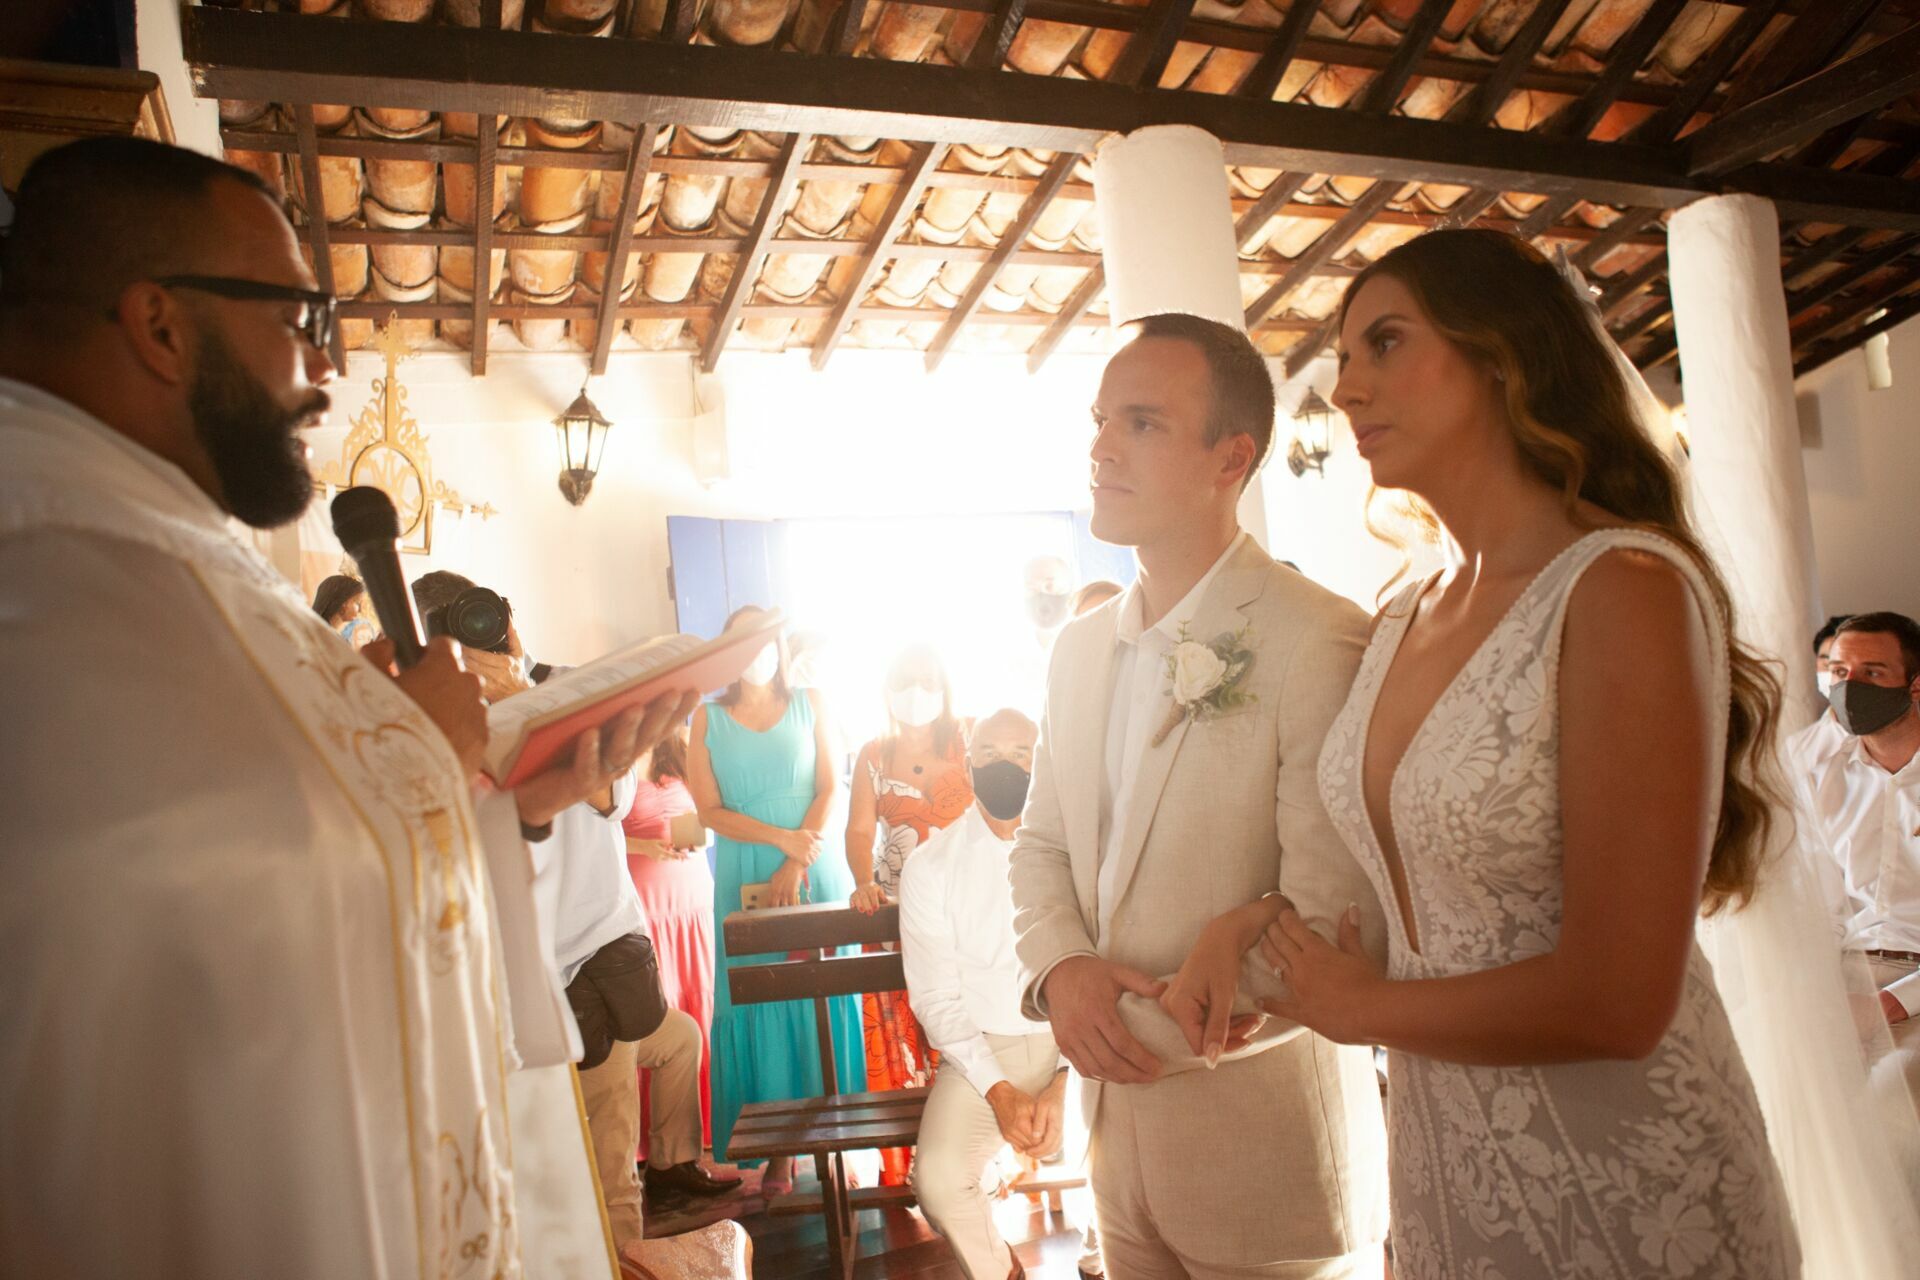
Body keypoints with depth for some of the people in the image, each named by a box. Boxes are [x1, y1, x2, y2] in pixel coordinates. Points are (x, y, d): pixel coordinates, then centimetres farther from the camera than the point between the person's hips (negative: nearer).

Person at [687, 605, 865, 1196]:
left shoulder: (809, 705, 8)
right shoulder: (708, 718, 7)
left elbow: (829, 789, 0)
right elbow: (710, 811, 0)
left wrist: (797, 864, -11)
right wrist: (780, 838, -12)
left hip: (816, 872, 0)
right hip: (744, 876, 0)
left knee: (822, 995, 0)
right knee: (757, 1002, -1)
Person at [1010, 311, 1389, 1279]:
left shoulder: (1321, 644, -19)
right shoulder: (1079, 649, 6)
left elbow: (1333, 934, -21)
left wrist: (1145, 1031, -15)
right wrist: (1060, 970, -8)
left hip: (1268, 1148, -6)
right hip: (1116, 1131, 6)